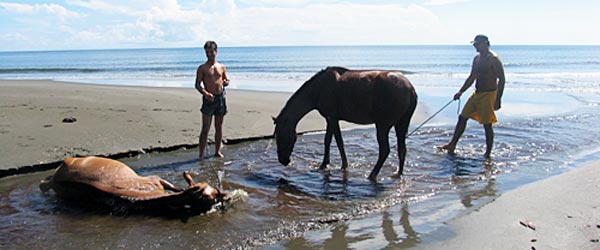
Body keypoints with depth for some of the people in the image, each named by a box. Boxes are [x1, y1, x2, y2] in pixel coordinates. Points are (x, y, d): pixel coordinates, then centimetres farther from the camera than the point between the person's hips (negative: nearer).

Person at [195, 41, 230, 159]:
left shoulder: (221, 67, 11)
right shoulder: (202, 68, -1)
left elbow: (227, 80, 20)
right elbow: (197, 85, -4)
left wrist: (225, 82, -5)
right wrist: (205, 93, -22)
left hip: (221, 97, 4)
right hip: (209, 98, -4)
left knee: (219, 126, 10)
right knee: (206, 128, -7)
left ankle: (217, 151, 21)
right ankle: (201, 154, -3)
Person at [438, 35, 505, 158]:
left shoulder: (493, 59, -13)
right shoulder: (477, 58, 12)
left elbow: (501, 80, -16)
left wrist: (497, 100, -20)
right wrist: (461, 92, 15)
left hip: (488, 94, -8)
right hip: (477, 93, 9)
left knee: (487, 124, -3)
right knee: (462, 117, 9)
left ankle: (488, 153, 9)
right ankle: (452, 145, 18)